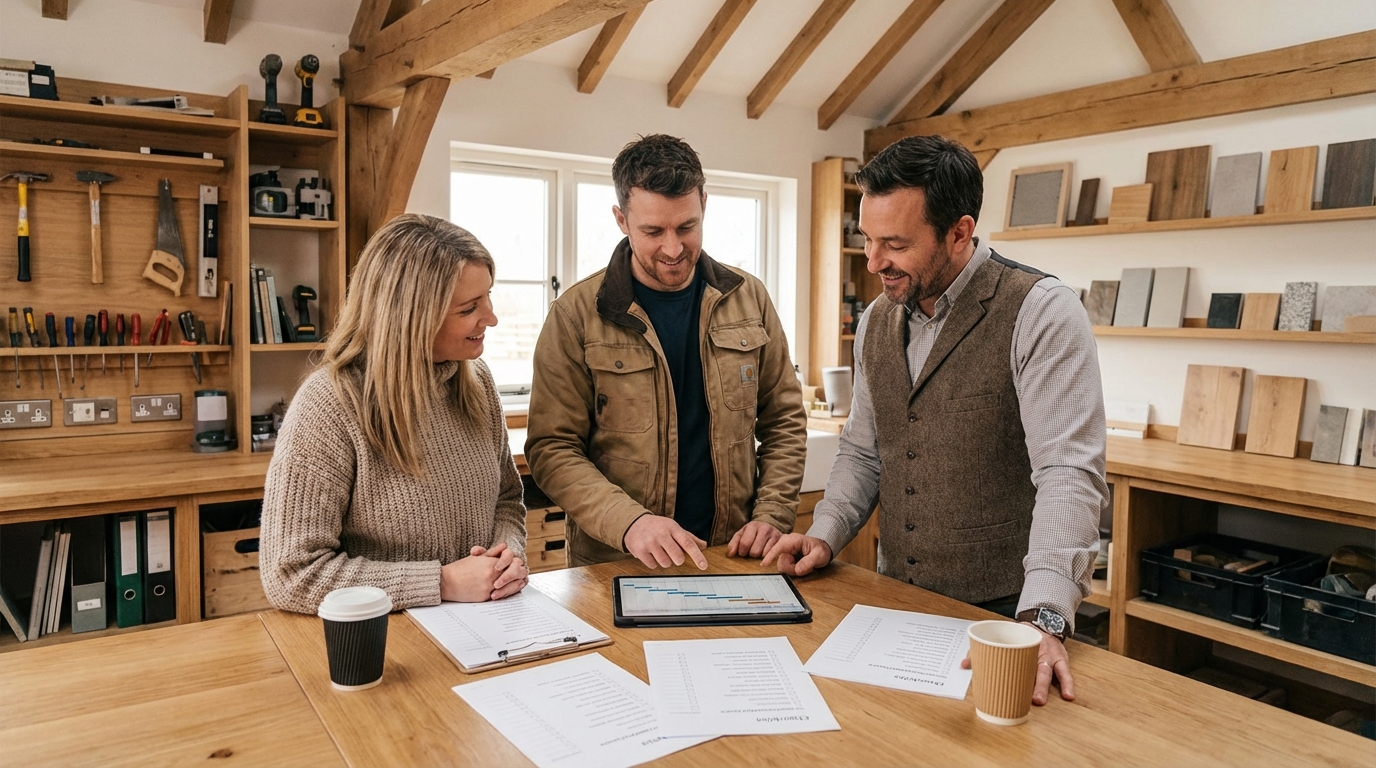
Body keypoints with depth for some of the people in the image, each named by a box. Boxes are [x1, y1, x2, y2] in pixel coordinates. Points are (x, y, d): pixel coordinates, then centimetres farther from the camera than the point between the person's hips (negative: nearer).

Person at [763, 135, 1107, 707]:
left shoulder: (1041, 312, -16)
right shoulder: (877, 322, 5)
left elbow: (1068, 472, -25)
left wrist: (1043, 619, -34)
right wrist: (825, 534, -2)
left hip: (1002, 611, -6)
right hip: (896, 599, 6)